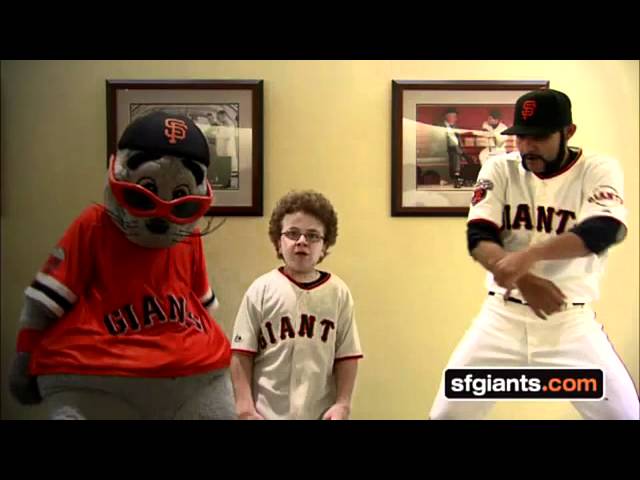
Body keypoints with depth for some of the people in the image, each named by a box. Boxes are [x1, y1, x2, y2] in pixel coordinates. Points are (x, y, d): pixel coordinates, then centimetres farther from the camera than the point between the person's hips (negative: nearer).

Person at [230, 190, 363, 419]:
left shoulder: (338, 293, -2)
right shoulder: (261, 290, -5)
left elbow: (347, 355, 1)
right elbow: (242, 353, -4)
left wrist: (343, 403, -4)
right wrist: (244, 407, -8)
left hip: (321, 414, 1)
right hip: (267, 412, -1)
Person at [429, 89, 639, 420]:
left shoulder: (598, 169, -4)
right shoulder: (500, 169, 1)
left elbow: (605, 231, -23)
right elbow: (478, 238, -9)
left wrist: (530, 255, -38)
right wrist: (522, 279, -28)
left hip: (572, 323, -1)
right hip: (502, 317, 1)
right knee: (447, 412, 0)